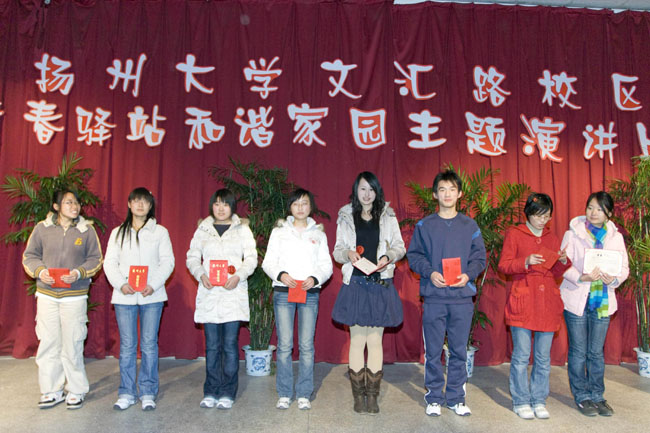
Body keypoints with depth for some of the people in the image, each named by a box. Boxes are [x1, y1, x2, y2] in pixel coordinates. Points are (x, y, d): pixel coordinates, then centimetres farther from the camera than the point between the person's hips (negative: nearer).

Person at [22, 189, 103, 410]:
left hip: (75, 296, -2)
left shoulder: (87, 230, 0)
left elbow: (95, 259, 3)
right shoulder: (42, 228, 3)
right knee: (48, 343, 7)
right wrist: (40, 271, -10)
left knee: (73, 344, 2)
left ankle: (76, 391, 17)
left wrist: (79, 273, -13)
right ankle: (52, 391, 23)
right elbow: (29, 256, 9)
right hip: (47, 295, 2)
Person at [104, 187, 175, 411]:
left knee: (149, 344, 2)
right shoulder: (118, 232, 12)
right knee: (127, 345, 5)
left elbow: (167, 262, 1)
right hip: (124, 296, 1)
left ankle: (148, 393, 12)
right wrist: (121, 284, -11)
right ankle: (127, 393, 16)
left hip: (152, 296, -1)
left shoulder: (160, 232, 7)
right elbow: (110, 262, 6)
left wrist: (153, 285, -12)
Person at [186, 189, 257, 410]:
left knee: (230, 344, 0)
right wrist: (201, 275, -10)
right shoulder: (203, 229, 12)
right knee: (212, 345, 6)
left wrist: (239, 276, -16)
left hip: (233, 292, -1)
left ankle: (227, 393, 11)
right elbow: (192, 257, 9)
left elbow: (251, 258, 1)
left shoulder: (242, 229, 7)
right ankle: (210, 393, 18)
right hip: (209, 293, 2)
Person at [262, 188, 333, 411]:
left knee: (307, 345, 1)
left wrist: (315, 278, -11)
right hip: (283, 292, 0)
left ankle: (304, 394, 13)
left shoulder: (318, 233, 12)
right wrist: (280, 274, -14)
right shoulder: (279, 231, 9)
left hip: (309, 293, 1)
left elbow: (327, 265, 8)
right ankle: (284, 394, 13)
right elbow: (268, 262, 5)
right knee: (284, 345, 0)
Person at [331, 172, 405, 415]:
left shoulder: (388, 217, 8)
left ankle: (372, 395, 15)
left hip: (380, 285, 0)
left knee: (375, 341, 5)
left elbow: (400, 247, 8)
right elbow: (337, 250, 8)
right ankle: (358, 395, 15)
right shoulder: (346, 217, 8)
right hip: (355, 283, 0)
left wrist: (388, 256, -12)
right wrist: (348, 253, -13)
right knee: (357, 340, 4)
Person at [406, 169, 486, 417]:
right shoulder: (424, 226, 3)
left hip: (462, 297, 1)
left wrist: (468, 274, -10)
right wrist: (430, 273, -13)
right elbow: (414, 255, 3)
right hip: (434, 297, -1)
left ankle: (456, 398, 24)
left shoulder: (470, 226, 7)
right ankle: (434, 399, 20)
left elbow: (479, 257, 8)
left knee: (459, 351, 9)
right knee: (433, 352, 6)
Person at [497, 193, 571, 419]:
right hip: (523, 302, -4)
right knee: (521, 356, 0)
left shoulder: (552, 239, 15)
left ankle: (539, 401, 22)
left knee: (543, 357, 9)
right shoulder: (514, 234, 2)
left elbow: (555, 273, 19)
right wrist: (526, 262, -17)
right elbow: (503, 265, -2)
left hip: (548, 303, 4)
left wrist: (563, 262, -1)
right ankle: (521, 401, 14)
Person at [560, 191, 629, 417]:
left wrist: (614, 279, -15)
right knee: (578, 351, 5)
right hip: (576, 299, -2)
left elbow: (624, 267, 6)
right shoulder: (573, 233, -3)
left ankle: (597, 396, 25)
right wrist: (582, 277, -24)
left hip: (602, 301, 3)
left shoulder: (615, 237, 6)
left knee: (596, 352, 11)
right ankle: (582, 396, 19)